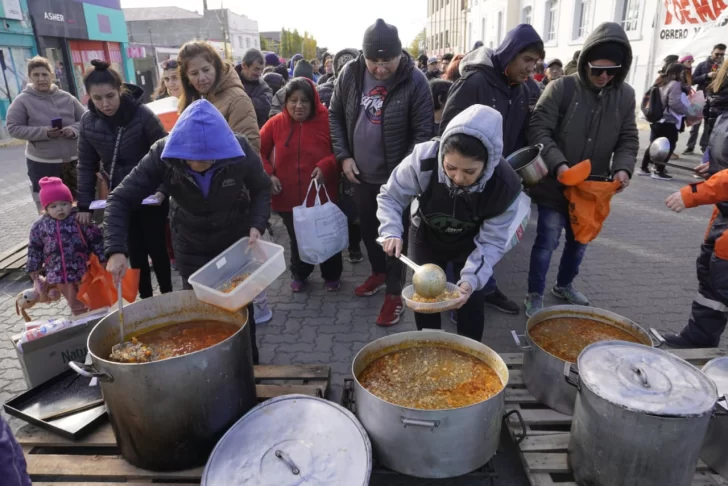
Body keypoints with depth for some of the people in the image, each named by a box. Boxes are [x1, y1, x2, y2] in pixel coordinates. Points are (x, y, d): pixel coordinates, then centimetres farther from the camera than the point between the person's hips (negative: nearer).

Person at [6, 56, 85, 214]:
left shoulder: (66, 97, 4)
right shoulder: (23, 100, -4)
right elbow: (13, 128, -5)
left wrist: (74, 129, -13)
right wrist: (43, 132, -19)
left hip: (73, 160, 3)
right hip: (42, 163, -3)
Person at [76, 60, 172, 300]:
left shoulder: (142, 115, -16)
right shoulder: (88, 122, -3)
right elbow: (86, 165, 4)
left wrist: (163, 189, -19)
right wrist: (84, 205, 0)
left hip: (150, 195, -3)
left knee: (155, 247, 5)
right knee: (135, 251, 10)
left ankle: (167, 296, 23)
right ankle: (145, 298, 24)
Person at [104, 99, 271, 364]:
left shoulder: (240, 150, -26)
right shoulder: (163, 155, -26)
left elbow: (261, 189, -8)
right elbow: (121, 199, -22)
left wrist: (256, 225, -24)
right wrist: (116, 250, -34)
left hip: (237, 242, 0)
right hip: (191, 248, 0)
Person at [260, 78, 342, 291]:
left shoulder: (327, 121, -9)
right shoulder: (276, 123, -2)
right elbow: (257, 152, 3)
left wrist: (326, 166, -22)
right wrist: (267, 175, -11)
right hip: (289, 197, 2)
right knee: (297, 239, 18)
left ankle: (332, 275, 39)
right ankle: (299, 274, 42)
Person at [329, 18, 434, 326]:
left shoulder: (415, 81, -15)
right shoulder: (350, 73, -4)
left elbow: (423, 132, -12)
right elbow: (335, 115, 6)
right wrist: (343, 156, -3)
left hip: (396, 177, -4)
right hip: (361, 174, 5)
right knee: (367, 229, 20)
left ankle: (394, 293, 22)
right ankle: (378, 273, 44)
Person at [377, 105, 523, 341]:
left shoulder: (504, 186, -33)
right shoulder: (423, 159, -36)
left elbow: (492, 241, -24)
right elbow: (390, 196, -20)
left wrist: (472, 279, -38)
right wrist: (392, 231, -37)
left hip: (470, 243, 0)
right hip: (426, 237, 1)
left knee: (472, 301, 2)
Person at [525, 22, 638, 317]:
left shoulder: (625, 95, 3)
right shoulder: (561, 88, -12)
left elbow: (628, 139, 8)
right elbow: (538, 130, -15)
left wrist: (623, 167, -12)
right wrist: (558, 164, -28)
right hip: (555, 185, -5)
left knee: (580, 241, 19)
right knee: (547, 242, 1)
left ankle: (565, 285, 41)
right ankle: (535, 295, 18)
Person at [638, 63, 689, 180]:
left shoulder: (664, 84, 16)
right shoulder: (675, 84, -11)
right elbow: (675, 103, -20)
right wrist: (688, 111, -10)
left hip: (658, 120, 9)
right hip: (669, 121, -9)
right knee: (668, 147, -2)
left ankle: (644, 168, 17)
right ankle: (659, 171, -1)